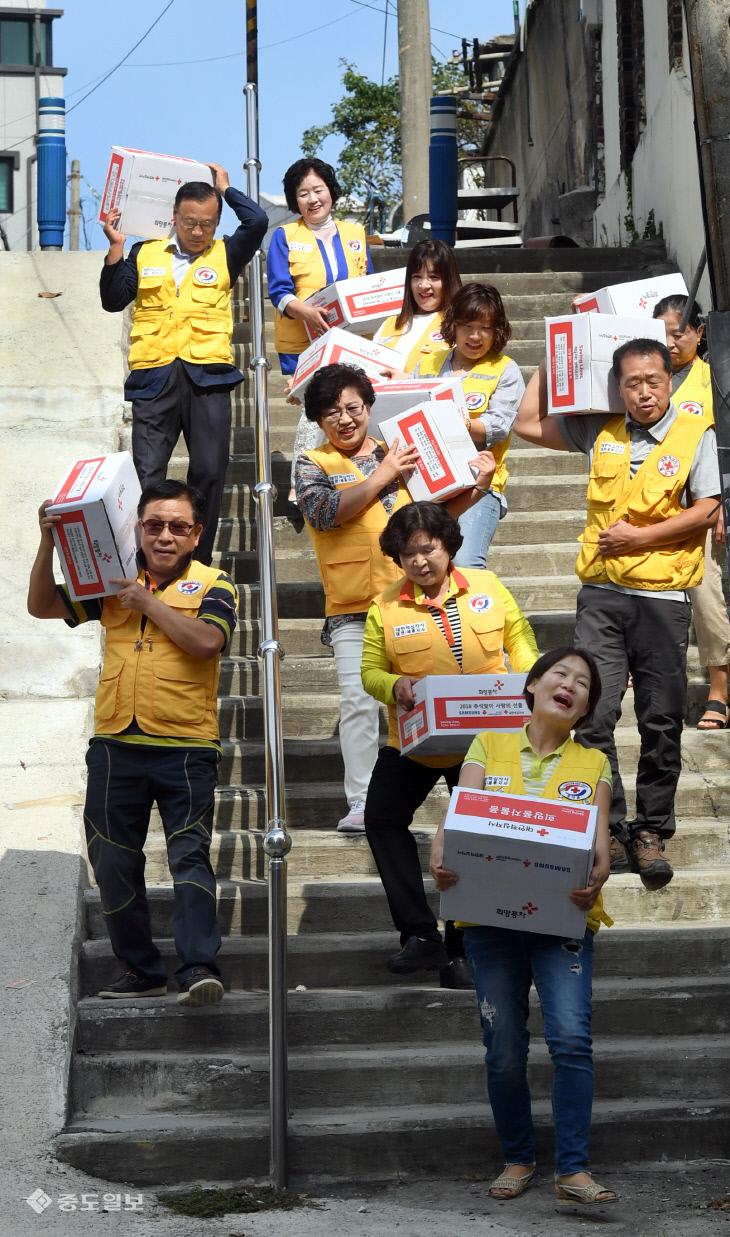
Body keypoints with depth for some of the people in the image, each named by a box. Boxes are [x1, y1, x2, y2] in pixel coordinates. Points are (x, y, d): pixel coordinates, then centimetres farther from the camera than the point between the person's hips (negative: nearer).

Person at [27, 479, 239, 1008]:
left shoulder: (213, 584, 2)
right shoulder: (113, 583, 13)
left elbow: (207, 640, -16)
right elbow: (42, 606, 9)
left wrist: (148, 601, -14)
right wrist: (49, 543, -3)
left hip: (186, 748, -4)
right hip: (116, 746, 4)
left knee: (190, 854, -14)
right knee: (114, 863, 8)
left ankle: (200, 968, -18)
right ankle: (141, 969, 19)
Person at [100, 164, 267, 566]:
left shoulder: (224, 255, 11)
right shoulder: (144, 254, 14)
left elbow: (257, 222, -5)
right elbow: (113, 301, 10)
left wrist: (224, 188, 9)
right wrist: (116, 248, 1)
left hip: (208, 376, 0)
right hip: (154, 377, 0)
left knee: (209, 472, 0)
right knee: (146, 474, -5)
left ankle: (199, 559, 9)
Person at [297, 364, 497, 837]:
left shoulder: (401, 455, 16)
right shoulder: (313, 465, 8)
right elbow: (324, 512, -12)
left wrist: (479, 487, 1)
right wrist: (383, 476, -12)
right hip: (352, 606, -2)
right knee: (358, 700, -10)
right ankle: (361, 803, -7)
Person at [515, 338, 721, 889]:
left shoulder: (696, 434, 2)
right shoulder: (600, 432, 10)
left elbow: (706, 512, -5)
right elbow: (529, 424, 19)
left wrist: (640, 537, -9)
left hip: (663, 597, -2)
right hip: (602, 594, 2)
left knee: (662, 721, 3)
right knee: (592, 714, -8)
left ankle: (651, 832, 14)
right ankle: (609, 829, 1)